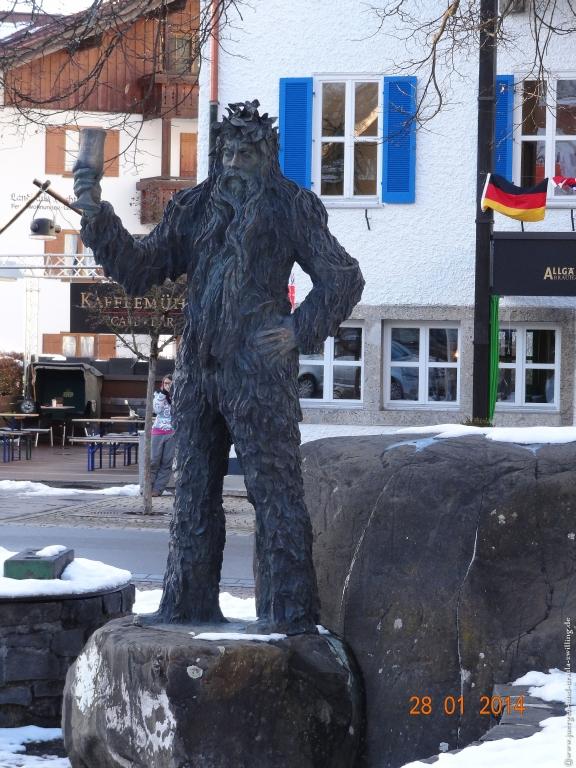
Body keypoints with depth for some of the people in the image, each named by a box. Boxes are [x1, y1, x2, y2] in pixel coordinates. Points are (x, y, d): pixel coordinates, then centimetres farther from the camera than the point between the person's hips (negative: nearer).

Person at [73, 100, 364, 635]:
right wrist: (98, 216, -2)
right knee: (194, 490, 9)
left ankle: (289, 611, -3)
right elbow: (138, 269, 11)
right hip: (199, 369, 5)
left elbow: (343, 280, 4)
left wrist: (300, 330, -8)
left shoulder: (292, 209, 2)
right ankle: (188, 603, 17)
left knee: (274, 489, -5)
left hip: (259, 370, -5)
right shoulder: (195, 209, 14)